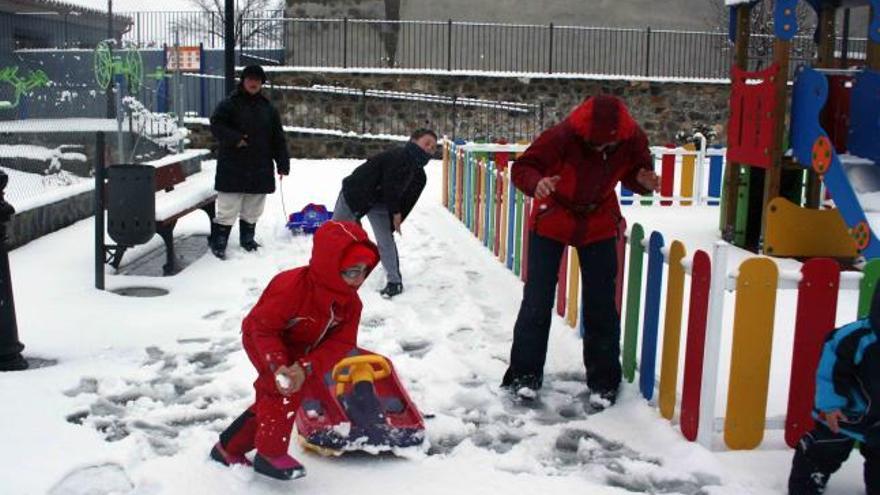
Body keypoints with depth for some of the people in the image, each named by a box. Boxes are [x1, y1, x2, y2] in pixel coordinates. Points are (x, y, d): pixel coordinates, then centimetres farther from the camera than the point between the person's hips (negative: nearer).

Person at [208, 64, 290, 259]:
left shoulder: (268, 109, 11)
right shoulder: (229, 104, -2)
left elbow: (278, 139, 11)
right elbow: (216, 125, -7)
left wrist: (283, 163, 4)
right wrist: (234, 138, -22)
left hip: (260, 168, 4)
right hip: (232, 167, -4)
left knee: (253, 209, 12)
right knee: (228, 208, -5)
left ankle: (247, 238, 29)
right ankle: (218, 242, 4)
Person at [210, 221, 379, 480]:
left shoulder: (351, 301, -21)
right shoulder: (293, 286, -40)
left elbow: (341, 343, -24)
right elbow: (263, 327, -34)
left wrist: (306, 367, -39)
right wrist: (278, 365, -47)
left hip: (297, 348, 7)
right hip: (262, 340, -7)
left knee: (270, 398, 12)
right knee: (286, 390, -26)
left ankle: (229, 448, 30)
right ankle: (271, 454, -9)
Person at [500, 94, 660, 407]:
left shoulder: (633, 140, -19)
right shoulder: (562, 137, -31)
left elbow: (635, 173, -1)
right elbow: (522, 168, -25)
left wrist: (644, 181, -25)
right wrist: (537, 183, -47)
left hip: (599, 226, 2)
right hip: (552, 222, -2)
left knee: (601, 305, 4)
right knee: (538, 300, 0)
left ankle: (604, 380, 19)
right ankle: (525, 373, 15)